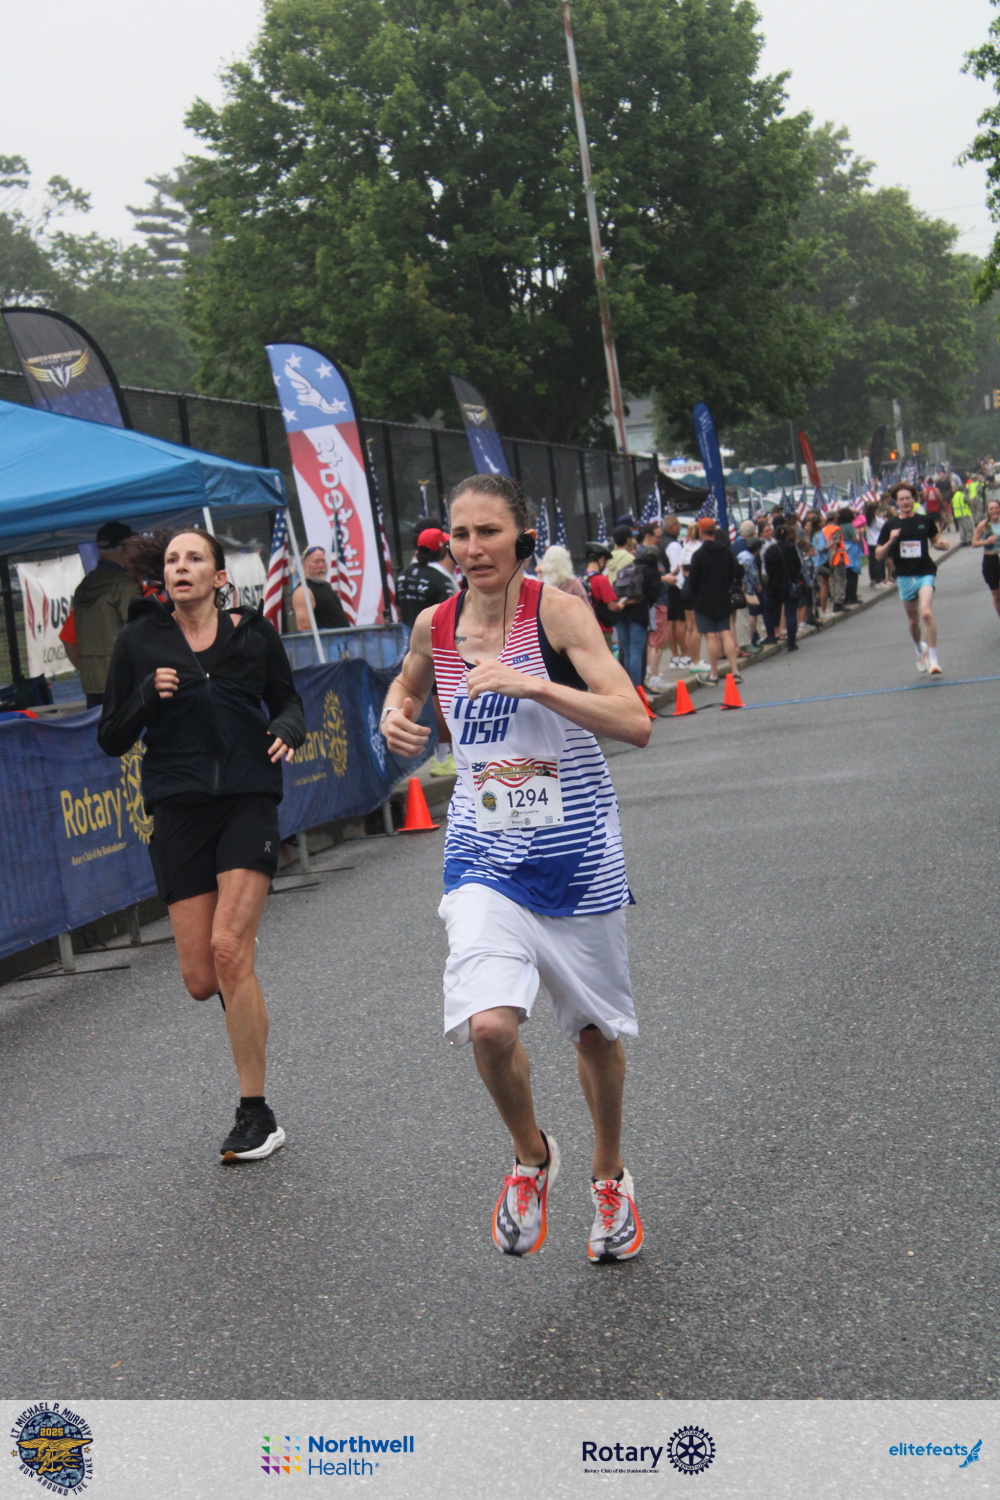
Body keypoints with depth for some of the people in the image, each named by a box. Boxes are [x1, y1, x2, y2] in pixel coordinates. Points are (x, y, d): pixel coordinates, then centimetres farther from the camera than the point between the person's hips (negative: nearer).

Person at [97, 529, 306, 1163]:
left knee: (229, 949, -16)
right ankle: (249, 1003, 37)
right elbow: (111, 740, 5)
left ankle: (257, 1114, -6)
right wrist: (149, 694, -13)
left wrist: (288, 729, -5)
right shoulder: (140, 641, 4)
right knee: (201, 979, -2)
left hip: (248, 803, -2)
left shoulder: (255, 634, 4)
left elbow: (288, 701, 18)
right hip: (179, 809, 2)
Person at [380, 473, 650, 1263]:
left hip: (578, 857, -2)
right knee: (488, 1023, -20)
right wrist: (397, 713, 1)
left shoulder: (556, 611, -13)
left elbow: (635, 723, -22)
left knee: (597, 1029, 13)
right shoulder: (434, 626, 0)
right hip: (484, 858, 2)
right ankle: (531, 1156, 11)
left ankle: (610, 1178, 40)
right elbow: (407, 683, 24)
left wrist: (532, 684, -31)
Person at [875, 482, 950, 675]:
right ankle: (920, 649, 43)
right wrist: (891, 541, -16)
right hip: (904, 577, 2)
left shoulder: (926, 521, 2)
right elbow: (879, 555, 2)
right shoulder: (890, 525, 1)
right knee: (913, 620, 13)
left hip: (925, 573, -2)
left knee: (926, 613, -22)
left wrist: (941, 546, -4)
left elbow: (934, 542, 19)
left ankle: (933, 659, -15)